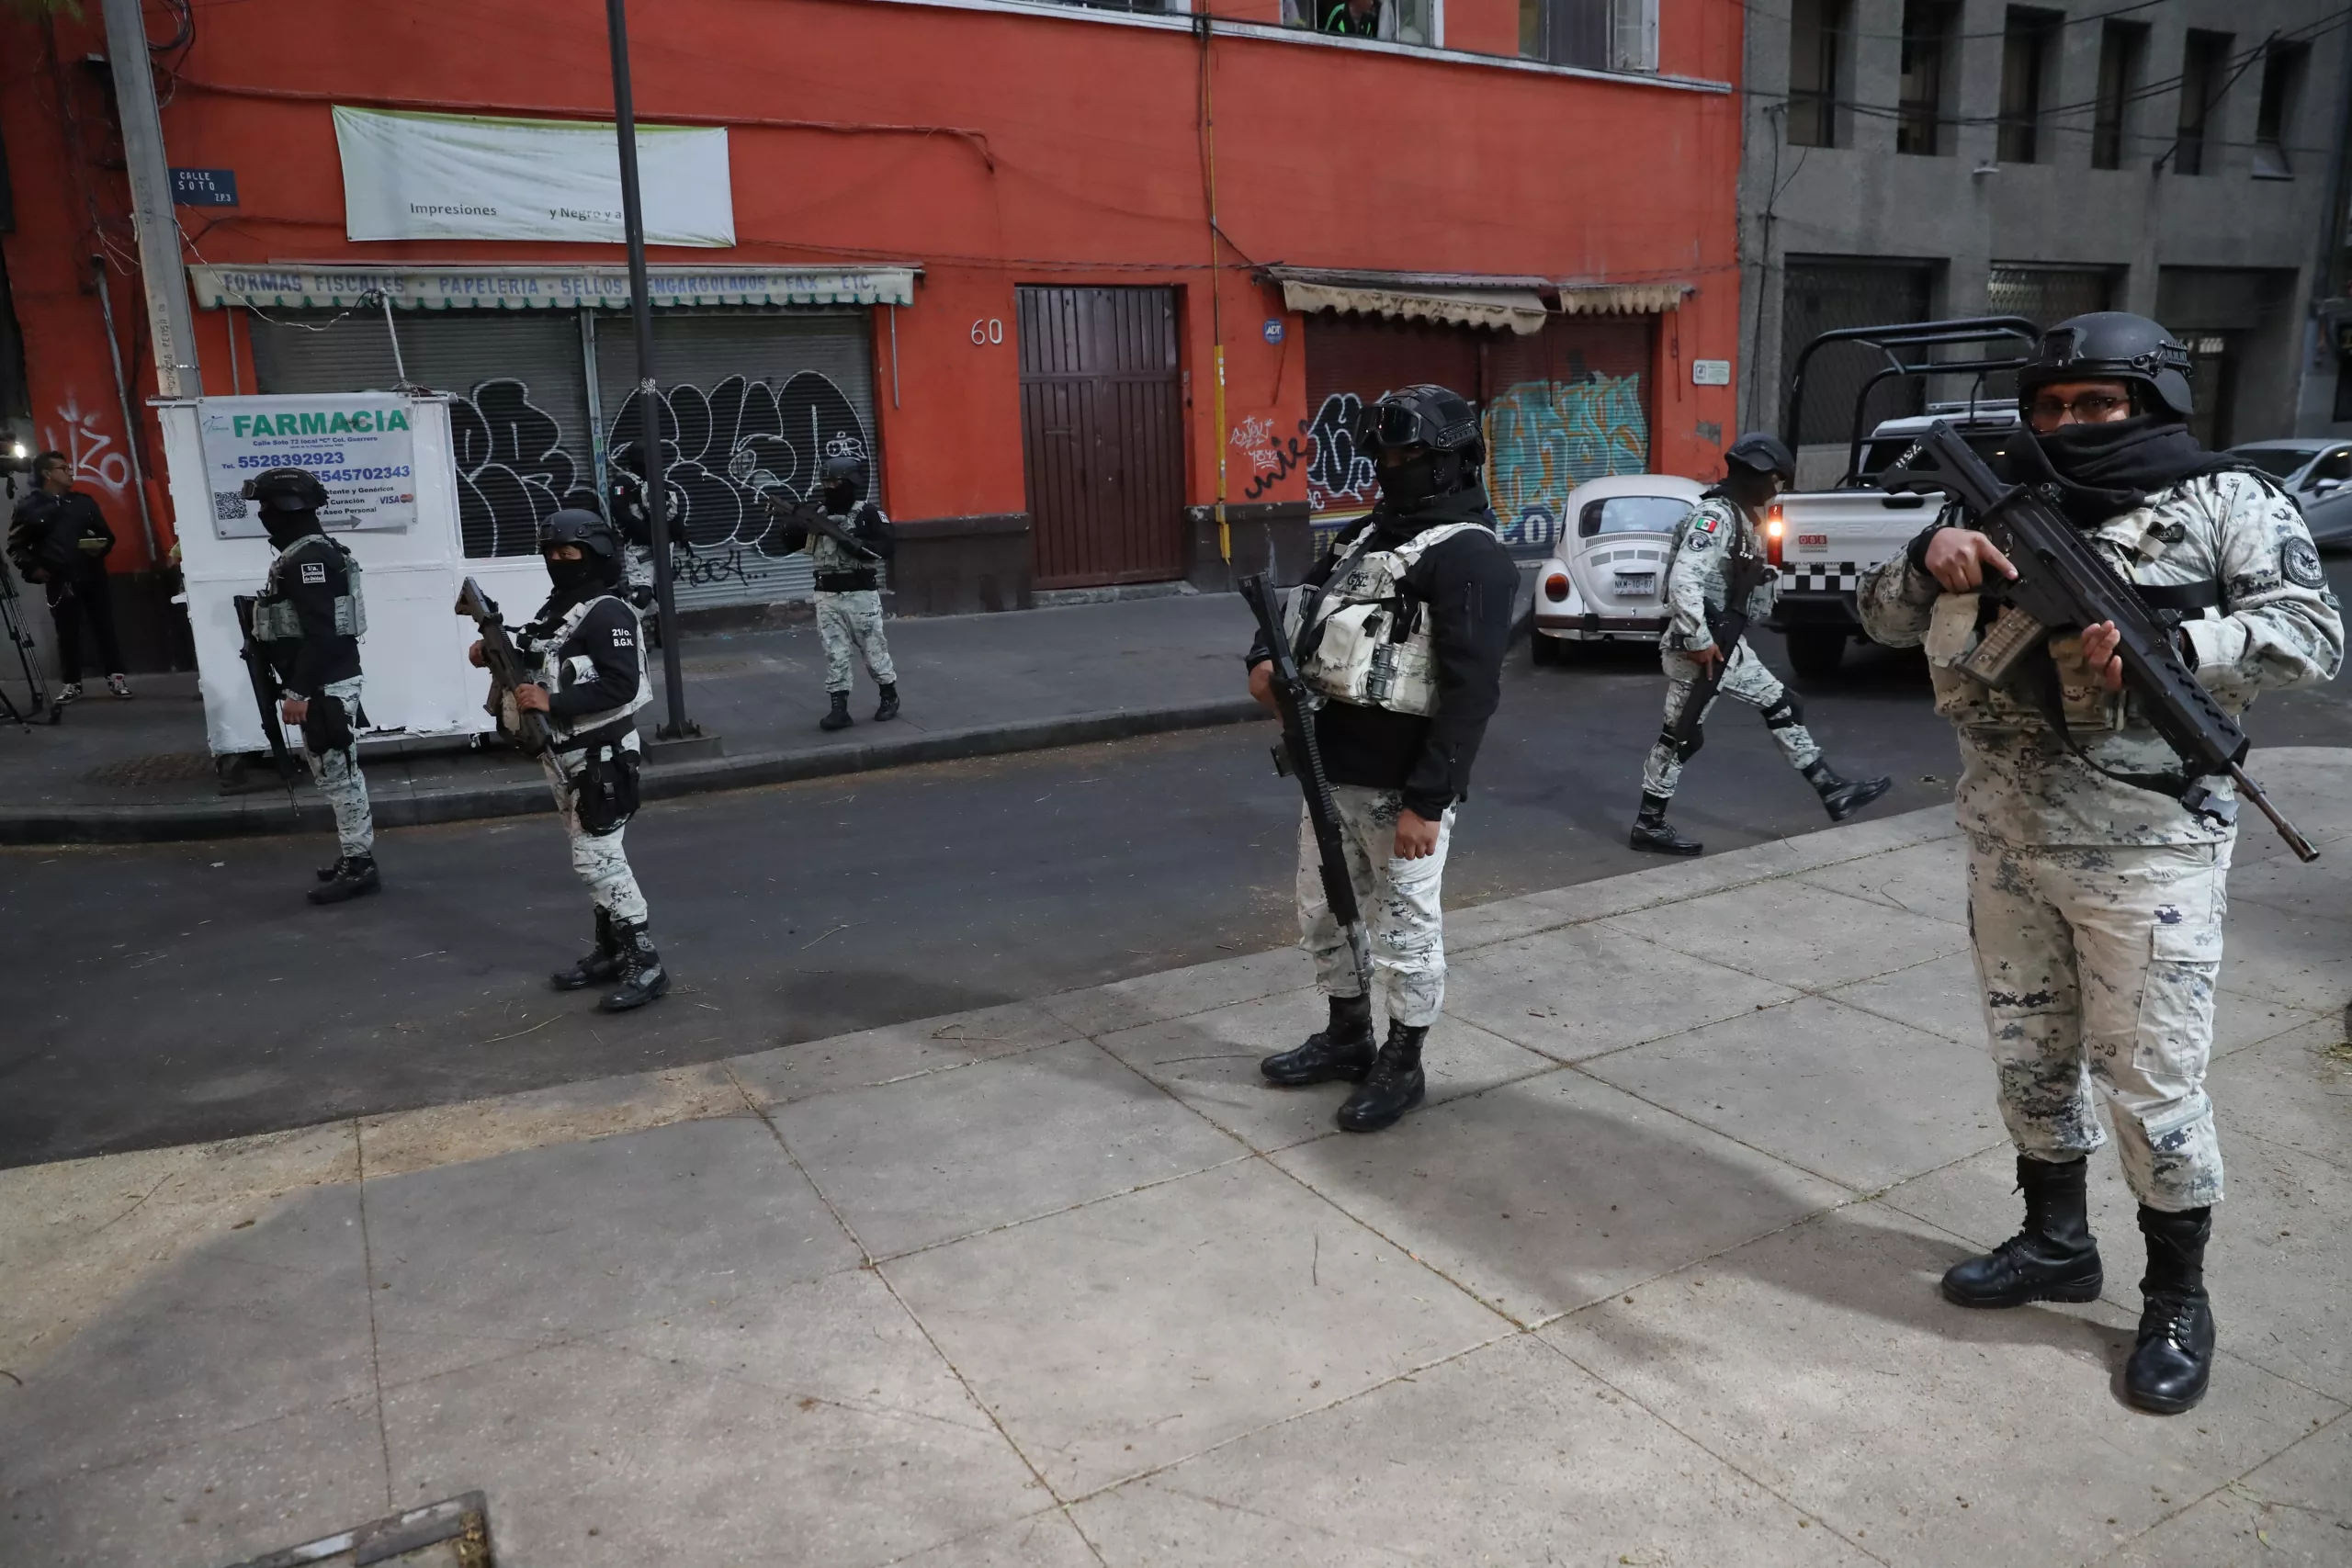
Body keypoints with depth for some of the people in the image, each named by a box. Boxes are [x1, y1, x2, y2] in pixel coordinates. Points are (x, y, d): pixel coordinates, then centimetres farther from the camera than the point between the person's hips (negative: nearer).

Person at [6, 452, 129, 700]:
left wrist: (101, 547, -7)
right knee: (67, 633, 4)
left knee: (105, 627, 1)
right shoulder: (29, 507, 3)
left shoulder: (84, 501, 11)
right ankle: (71, 683, 12)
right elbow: (15, 546, 4)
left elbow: (106, 534, 14)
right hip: (58, 581, -2)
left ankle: (116, 677, 6)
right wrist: (33, 569, -9)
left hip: (93, 576, 2)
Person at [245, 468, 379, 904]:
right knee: (337, 772, 15)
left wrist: (298, 691, -23)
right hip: (326, 682, 11)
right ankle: (356, 857, 23)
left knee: (338, 774, -6)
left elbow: (320, 633, -24)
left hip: (325, 685, -11)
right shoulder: (304, 554, 16)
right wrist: (299, 686, 23)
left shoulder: (309, 558, -18)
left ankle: (358, 864, -1)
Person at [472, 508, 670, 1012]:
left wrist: (552, 702, -25)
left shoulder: (608, 613, -16)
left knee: (597, 857, -10)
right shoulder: (557, 609, 12)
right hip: (565, 755, 9)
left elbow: (621, 686, -24)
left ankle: (646, 963, -4)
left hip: (600, 756, -9)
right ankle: (611, 949, 26)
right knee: (592, 854, 15)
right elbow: (535, 652, 18)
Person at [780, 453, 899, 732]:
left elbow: (884, 549, -16)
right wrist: (779, 522, -13)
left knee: (873, 649, 6)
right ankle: (838, 707, 2)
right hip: (827, 596, 4)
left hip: (861, 594, -4)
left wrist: (848, 539, -24)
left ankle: (890, 696, 24)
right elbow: (782, 546, 7)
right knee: (834, 654, 1)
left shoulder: (869, 514, -5)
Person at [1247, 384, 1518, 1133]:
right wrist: (1267, 656, -1)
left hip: (1403, 781, -9)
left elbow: (1470, 693, -20)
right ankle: (1347, 1037, 37)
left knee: (1405, 928, 6)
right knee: (1323, 914, 19)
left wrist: (1427, 800, -23)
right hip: (1332, 767, 9)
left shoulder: (1471, 555, -14)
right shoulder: (1370, 530, 13)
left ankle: (1401, 1065, 22)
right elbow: (1305, 600, 22)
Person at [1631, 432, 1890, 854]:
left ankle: (1833, 792, 21)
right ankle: (1648, 825, 9)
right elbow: (1683, 581, -29)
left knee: (1785, 709, 13)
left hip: (1728, 645, 10)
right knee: (1681, 735, -2)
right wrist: (1700, 641, -26)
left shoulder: (1742, 518, 13)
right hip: (1698, 648, -10)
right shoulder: (1715, 515, -19)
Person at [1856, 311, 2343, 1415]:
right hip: (2005, 843, 5)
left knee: (2152, 1079, 2)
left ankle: (2178, 1300, 21)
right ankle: (2055, 1243, 36)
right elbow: (1882, 618, 8)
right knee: (2028, 1056, 16)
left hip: (2147, 851, -5)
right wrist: (1928, 561, -13)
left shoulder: (2227, 504, -3)